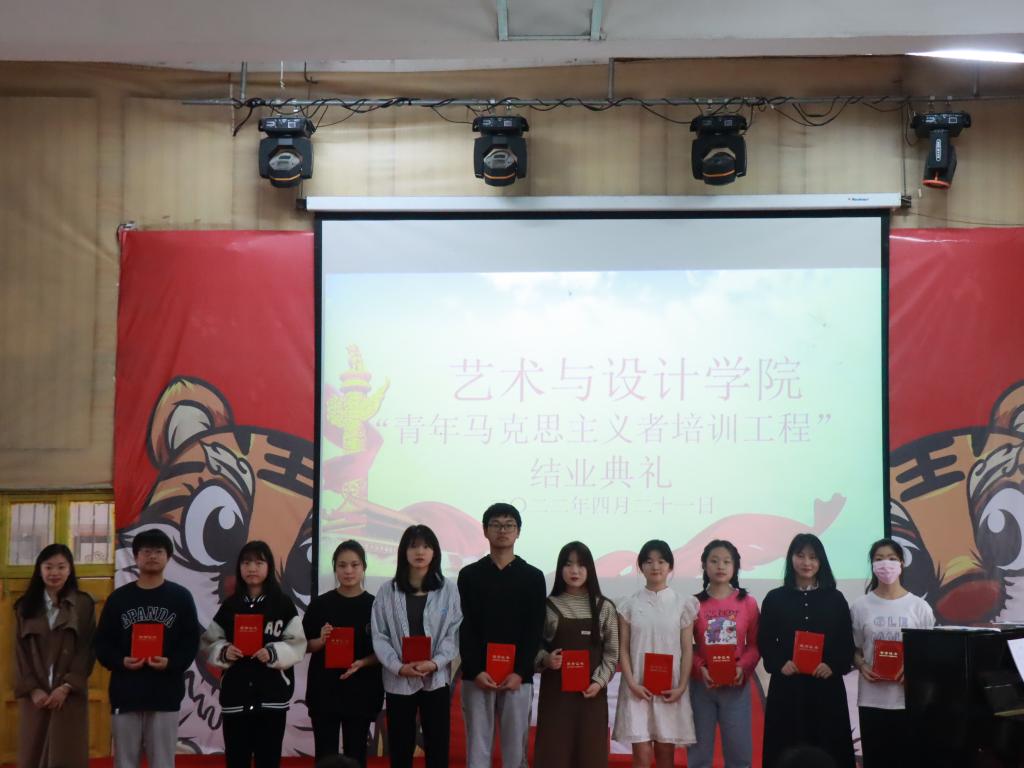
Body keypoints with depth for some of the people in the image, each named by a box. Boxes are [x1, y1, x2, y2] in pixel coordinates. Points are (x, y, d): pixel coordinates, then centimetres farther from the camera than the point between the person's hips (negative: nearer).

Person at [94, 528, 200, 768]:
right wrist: (120, 662, -13)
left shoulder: (181, 597, 4)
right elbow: (101, 643, 6)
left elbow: (191, 642, 1)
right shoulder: (118, 598, 7)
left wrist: (171, 663, -16)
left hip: (165, 695, -1)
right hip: (125, 694, 1)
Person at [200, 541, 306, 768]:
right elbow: (209, 644, 7)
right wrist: (223, 652, -13)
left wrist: (273, 653, -19)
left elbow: (297, 645, -3)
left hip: (272, 695, -2)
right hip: (235, 694, 2)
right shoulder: (229, 606, 8)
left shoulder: (283, 605, 1)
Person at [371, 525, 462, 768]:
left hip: (436, 679, 0)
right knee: (400, 748, 6)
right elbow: (379, 636, -1)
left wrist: (435, 663, -17)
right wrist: (398, 667, -15)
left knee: (437, 747, 3)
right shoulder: (387, 591, 3)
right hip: (398, 681, 1)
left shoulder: (448, 589, 1)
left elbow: (454, 633, -1)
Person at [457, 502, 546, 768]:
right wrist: (476, 671, -11)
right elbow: (464, 629, 1)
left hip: (518, 677, 0)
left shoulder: (533, 577, 6)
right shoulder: (469, 575, 7)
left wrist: (519, 673, -11)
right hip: (477, 676, 0)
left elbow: (535, 631, 0)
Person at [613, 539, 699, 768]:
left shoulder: (682, 604, 2)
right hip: (638, 688, 0)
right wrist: (631, 683, -9)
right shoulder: (629, 605, 3)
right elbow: (623, 649, 3)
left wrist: (681, 687, -8)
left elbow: (687, 650, 2)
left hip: (671, 690, 0)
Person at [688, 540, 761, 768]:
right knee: (699, 748, 7)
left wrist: (743, 667, -14)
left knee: (738, 748, 3)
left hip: (736, 686, 0)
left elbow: (755, 644, 2)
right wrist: (700, 669, -15)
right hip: (701, 685, 0)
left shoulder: (748, 603, 1)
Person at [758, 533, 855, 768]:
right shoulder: (775, 598, 6)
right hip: (786, 685, -1)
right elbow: (764, 641, 4)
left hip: (827, 685, 1)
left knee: (828, 749, 1)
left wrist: (833, 666, -12)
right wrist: (779, 664, -14)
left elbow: (847, 643, 6)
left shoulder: (835, 598, 8)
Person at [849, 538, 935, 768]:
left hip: (909, 698, 0)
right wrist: (862, 666, -12)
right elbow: (854, 650, 8)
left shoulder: (919, 607, 1)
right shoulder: (860, 606, 3)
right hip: (872, 699, 1)